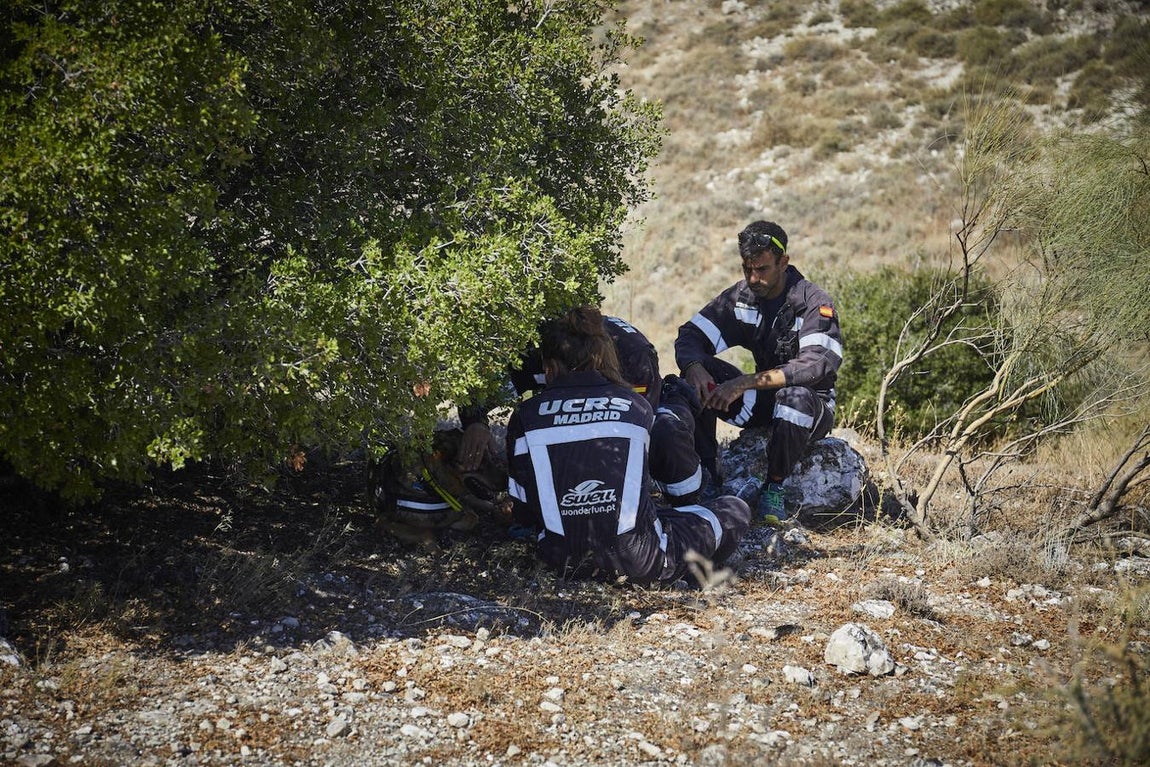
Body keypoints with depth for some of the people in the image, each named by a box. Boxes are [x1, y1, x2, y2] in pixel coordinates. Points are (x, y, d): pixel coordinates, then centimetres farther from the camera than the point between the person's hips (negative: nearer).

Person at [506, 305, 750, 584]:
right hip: (636, 561, -3)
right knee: (735, 509, 17)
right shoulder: (637, 407, 4)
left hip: (563, 561, 3)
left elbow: (523, 510, 6)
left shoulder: (524, 416, 3)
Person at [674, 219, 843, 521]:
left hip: (813, 404, -5)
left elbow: (816, 365, -33)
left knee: (797, 397, -40)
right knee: (698, 373, -17)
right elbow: (690, 336, -6)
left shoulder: (814, 303, -18)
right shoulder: (739, 296, -2)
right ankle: (706, 471, -13)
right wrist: (694, 367, -32)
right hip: (760, 402, 5)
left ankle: (774, 488, -19)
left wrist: (745, 383, -41)